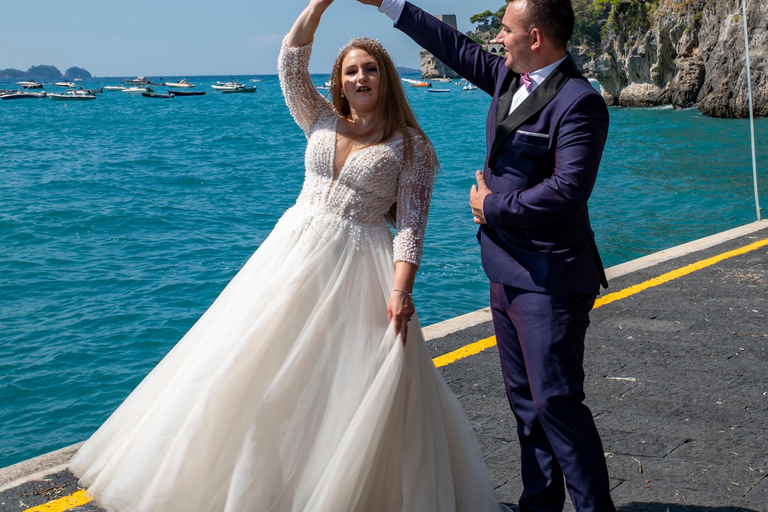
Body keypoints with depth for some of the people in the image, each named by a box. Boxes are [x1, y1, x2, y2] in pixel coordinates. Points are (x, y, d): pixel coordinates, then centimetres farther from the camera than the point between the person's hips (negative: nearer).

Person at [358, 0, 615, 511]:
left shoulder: (579, 102, -17)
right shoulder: (509, 77, 9)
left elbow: (568, 189, -24)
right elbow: (456, 47, 21)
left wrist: (492, 207, -13)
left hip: (549, 281, -9)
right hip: (507, 272, 9)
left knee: (556, 401, -8)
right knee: (526, 398, 15)